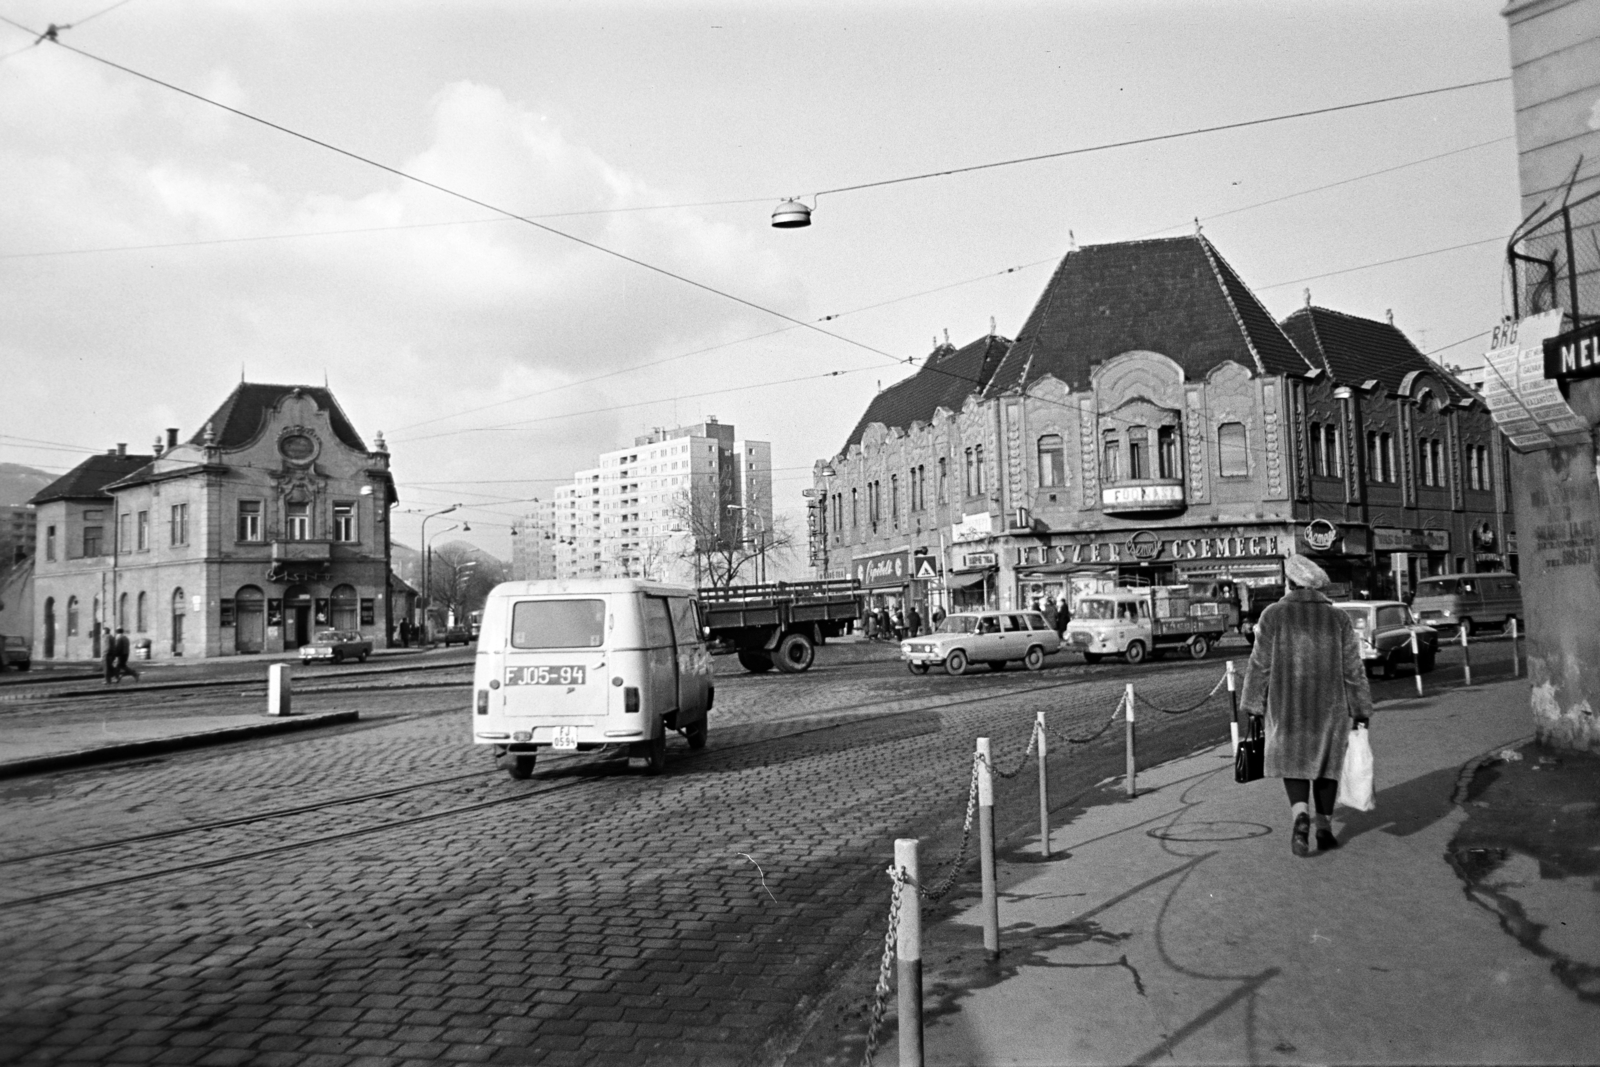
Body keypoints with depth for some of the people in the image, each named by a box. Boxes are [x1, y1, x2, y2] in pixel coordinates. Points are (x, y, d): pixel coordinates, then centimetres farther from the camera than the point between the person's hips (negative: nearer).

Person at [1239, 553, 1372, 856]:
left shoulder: (1274, 615, -6)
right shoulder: (1338, 618, -1)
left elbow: (1260, 664, -5)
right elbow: (1353, 667, 0)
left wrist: (1253, 703, 2)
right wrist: (1360, 707, 7)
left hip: (1287, 703, -1)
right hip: (1330, 705, 1)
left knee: (1293, 760, 10)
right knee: (1325, 761, 15)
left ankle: (1300, 815, -14)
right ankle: (1324, 828, 18)